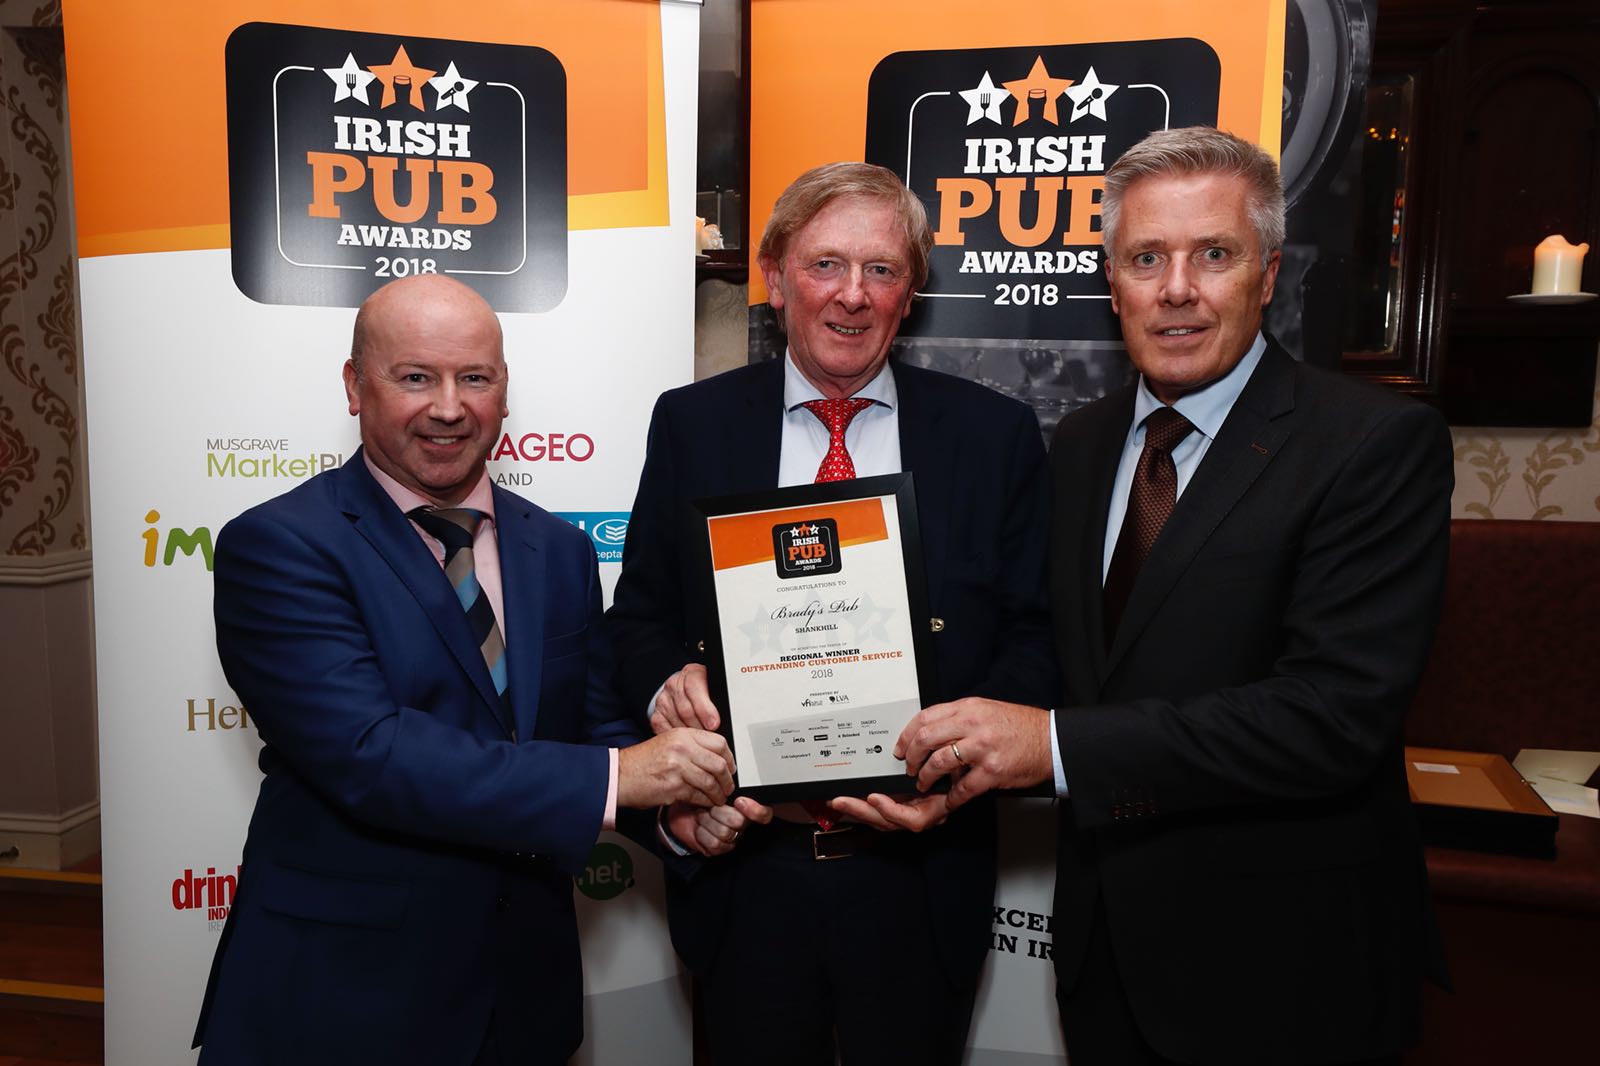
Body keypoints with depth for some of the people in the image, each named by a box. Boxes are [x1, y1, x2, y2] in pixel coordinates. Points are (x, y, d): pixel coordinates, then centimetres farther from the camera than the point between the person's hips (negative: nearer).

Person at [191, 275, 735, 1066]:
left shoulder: (559, 551, 3)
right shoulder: (277, 545, -14)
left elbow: (596, 723, 6)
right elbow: (369, 755, -24)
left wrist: (677, 805, -14)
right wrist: (617, 777, -27)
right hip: (340, 992, -4)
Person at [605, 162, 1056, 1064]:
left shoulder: (997, 435, -2)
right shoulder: (692, 423, 0)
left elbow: (1035, 635, -2)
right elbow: (640, 617, 4)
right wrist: (667, 686, -17)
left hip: (920, 873, 0)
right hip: (742, 869, 1)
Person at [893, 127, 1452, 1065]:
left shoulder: (1380, 443, -16)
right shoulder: (1081, 444, 3)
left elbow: (1337, 712, -25)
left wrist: (1056, 743, -28)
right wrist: (979, 743, -11)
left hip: (1282, 965, -4)